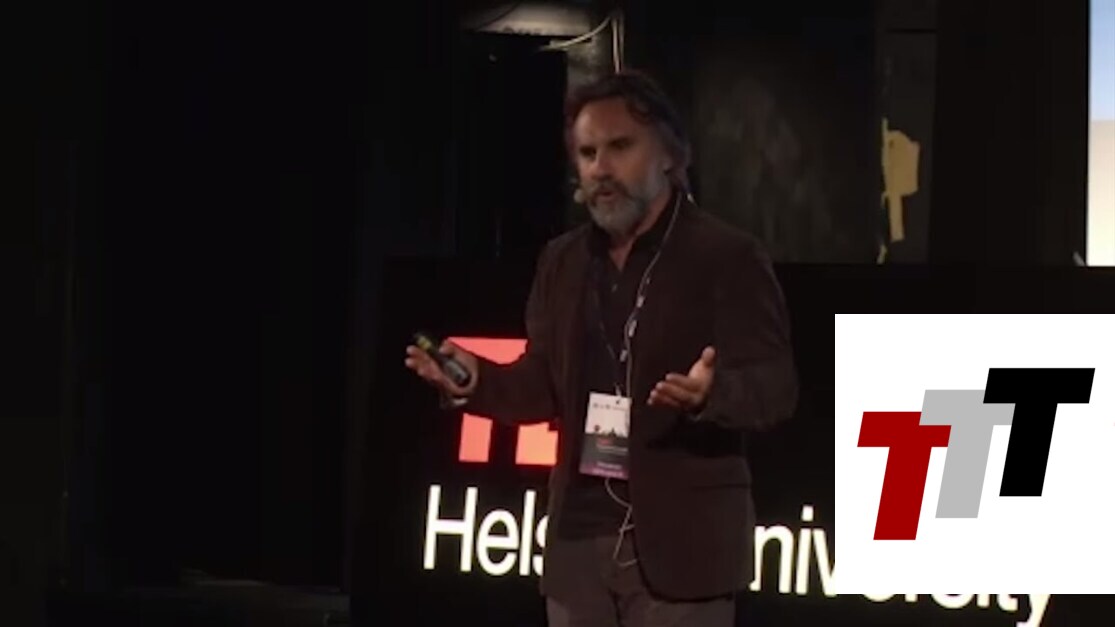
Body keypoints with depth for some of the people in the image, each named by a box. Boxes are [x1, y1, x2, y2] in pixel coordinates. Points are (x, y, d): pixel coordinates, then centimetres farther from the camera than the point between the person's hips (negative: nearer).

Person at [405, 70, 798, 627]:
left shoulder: (727, 257, -5)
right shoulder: (563, 261, 14)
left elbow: (776, 384, -11)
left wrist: (710, 393, -32)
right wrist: (477, 379, -1)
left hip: (680, 540, -6)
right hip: (580, 534, 6)